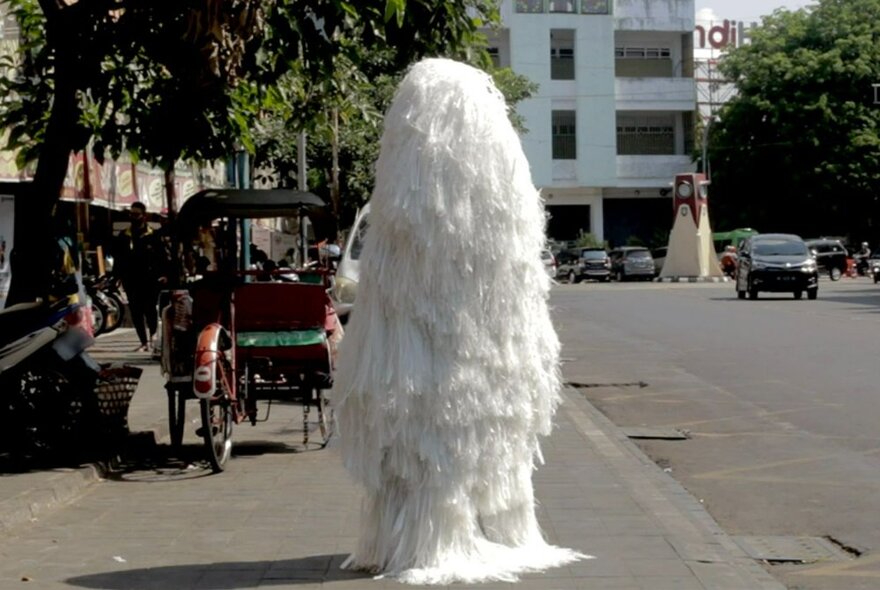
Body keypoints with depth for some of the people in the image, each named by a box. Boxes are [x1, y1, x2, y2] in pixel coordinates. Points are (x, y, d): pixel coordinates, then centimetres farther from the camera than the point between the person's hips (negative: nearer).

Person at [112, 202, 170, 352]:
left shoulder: (153, 235, 0)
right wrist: (118, 275, 6)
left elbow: (163, 256, -2)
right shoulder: (123, 236, 10)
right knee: (136, 312, 2)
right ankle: (144, 342, 9)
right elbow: (117, 258, 13)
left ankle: (152, 335, 21)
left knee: (150, 310, -3)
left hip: (150, 280, -3)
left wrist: (163, 274, -10)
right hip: (131, 281, 3)